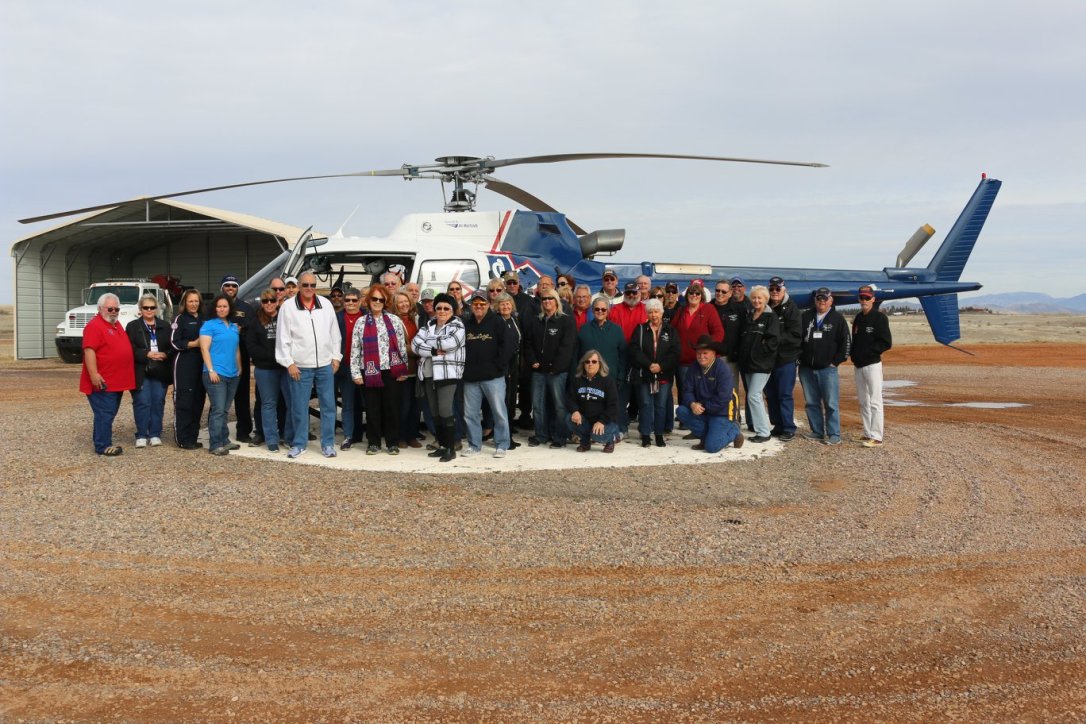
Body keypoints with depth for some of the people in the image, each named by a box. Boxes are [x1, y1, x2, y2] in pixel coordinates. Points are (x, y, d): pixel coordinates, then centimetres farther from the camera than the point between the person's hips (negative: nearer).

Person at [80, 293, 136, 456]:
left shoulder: (116, 324, 17)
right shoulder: (94, 326, -12)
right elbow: (89, 351, -20)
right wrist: (94, 374, -27)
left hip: (117, 381, 9)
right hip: (102, 382, -9)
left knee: (110, 413, 14)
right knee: (105, 413, -8)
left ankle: (101, 440, 22)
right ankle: (103, 446, -5)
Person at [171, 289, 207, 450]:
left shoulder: (203, 319, 16)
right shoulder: (180, 319, 0)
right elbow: (174, 342, -7)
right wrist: (193, 344, -15)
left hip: (201, 364, 6)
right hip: (184, 364, -6)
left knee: (198, 400, 6)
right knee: (184, 401, -6)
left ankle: (193, 437, 14)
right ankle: (183, 439, -3)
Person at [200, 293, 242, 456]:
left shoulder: (234, 326, 16)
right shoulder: (209, 325, -3)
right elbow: (204, 349, -8)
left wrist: (239, 368, 16)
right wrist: (211, 370, -15)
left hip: (232, 374, 6)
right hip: (216, 374, -6)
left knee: (224, 410, 12)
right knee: (218, 410, -10)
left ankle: (224, 440, 18)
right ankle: (215, 445, -9)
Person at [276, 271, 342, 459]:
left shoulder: (326, 304, 6)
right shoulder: (288, 307, -3)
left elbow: (334, 333, 11)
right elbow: (283, 338, -4)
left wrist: (336, 357, 5)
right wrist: (289, 363, -8)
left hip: (325, 364, 3)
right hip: (299, 366, -2)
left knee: (328, 405, 6)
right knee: (299, 407, 4)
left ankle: (328, 443, 15)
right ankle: (299, 443, 16)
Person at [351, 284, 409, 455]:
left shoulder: (394, 320, 4)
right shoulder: (361, 322, 6)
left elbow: (402, 345, 5)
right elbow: (355, 348, 5)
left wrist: (403, 369, 0)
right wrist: (356, 373, -1)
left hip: (391, 371, 0)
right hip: (369, 371, 1)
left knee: (391, 407, 2)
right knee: (372, 408, 5)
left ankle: (393, 442, 11)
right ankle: (373, 442, 14)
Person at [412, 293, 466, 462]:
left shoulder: (457, 326, -2)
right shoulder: (428, 325, 13)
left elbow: (448, 343, -20)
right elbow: (415, 344, -1)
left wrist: (427, 341, -5)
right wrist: (434, 350, -15)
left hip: (447, 374, -6)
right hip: (428, 375, 6)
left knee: (445, 412, -10)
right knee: (435, 413, 9)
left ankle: (451, 449, -3)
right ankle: (442, 446, 18)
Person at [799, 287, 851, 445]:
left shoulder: (837, 319, 2)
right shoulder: (806, 317, 11)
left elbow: (846, 342, 1)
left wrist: (836, 361, -4)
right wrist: (799, 356, 6)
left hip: (827, 368, -4)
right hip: (806, 368, 4)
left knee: (831, 403, -6)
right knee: (811, 403, 7)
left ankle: (834, 435, -2)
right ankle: (817, 432, 16)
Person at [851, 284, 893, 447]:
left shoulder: (879, 318, -8)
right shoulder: (858, 318, 16)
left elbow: (886, 343, -13)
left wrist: (868, 352, -14)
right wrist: (854, 355, 5)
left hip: (872, 365, -8)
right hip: (859, 365, 8)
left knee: (874, 402, -9)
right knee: (863, 402, 11)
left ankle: (876, 437, -9)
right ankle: (867, 434, 18)